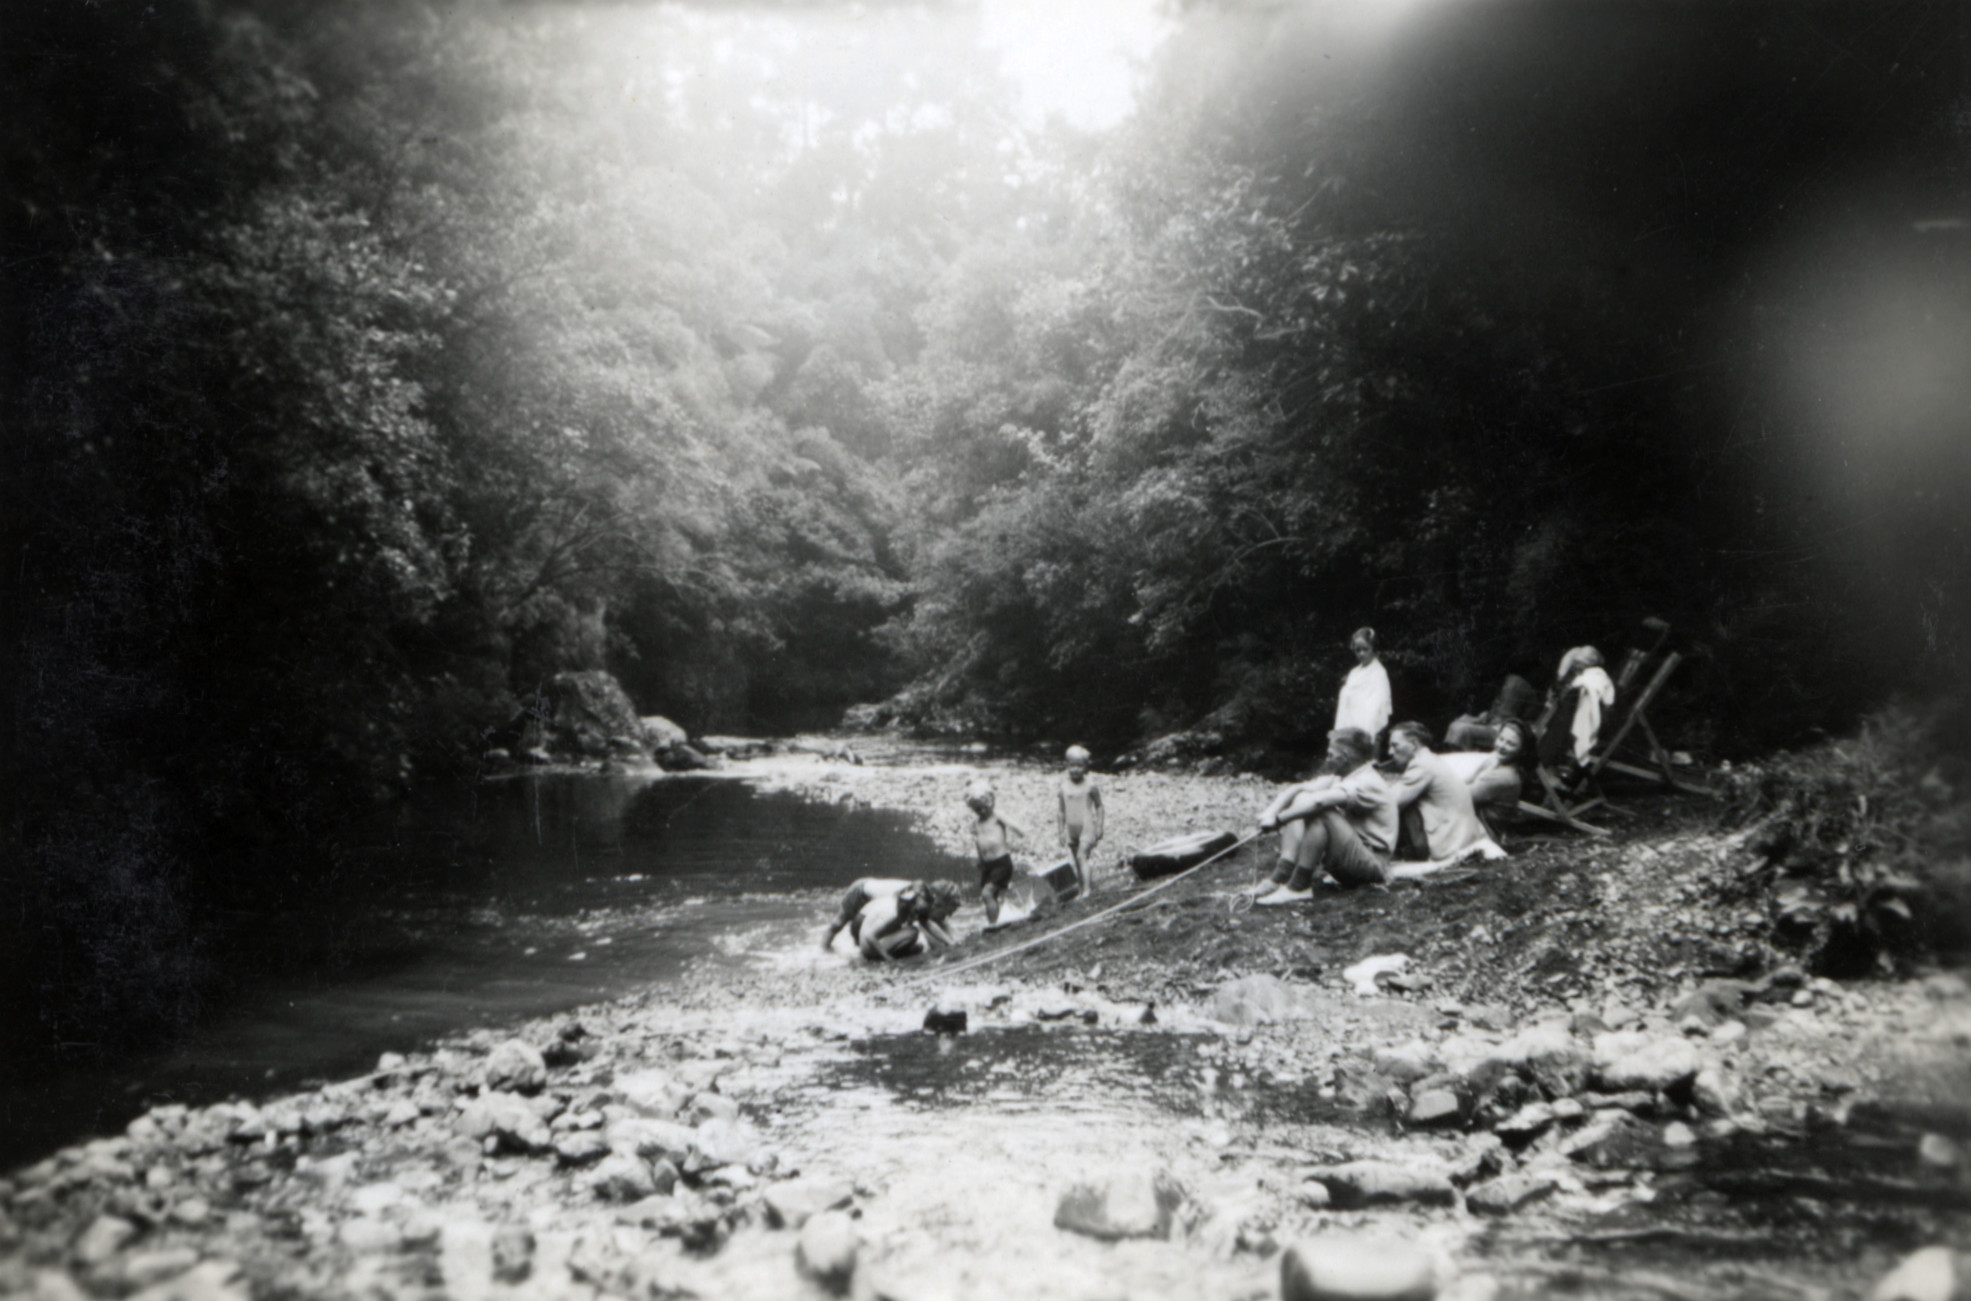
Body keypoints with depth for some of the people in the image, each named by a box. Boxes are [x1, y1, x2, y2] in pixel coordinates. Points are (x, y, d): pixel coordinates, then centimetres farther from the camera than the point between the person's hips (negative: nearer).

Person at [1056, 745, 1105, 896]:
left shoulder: (1090, 785, -9)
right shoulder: (1064, 785, 0)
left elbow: (1099, 806, 0)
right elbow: (1061, 809, 8)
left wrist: (1099, 827, -1)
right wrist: (1061, 831, 9)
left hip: (1087, 826, -4)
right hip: (1070, 827, 5)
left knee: (1082, 857, -14)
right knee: (1076, 860, 8)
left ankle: (1086, 891, -13)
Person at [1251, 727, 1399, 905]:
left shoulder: (1368, 783, -18)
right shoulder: (1339, 778, 12)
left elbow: (1319, 801, -32)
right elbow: (1297, 789, 5)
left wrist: (1279, 819, -28)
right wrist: (1271, 812, -13)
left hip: (1373, 866, -9)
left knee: (1320, 812, -29)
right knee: (1300, 799, -1)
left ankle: (1299, 887, -24)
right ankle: (1281, 878, -17)